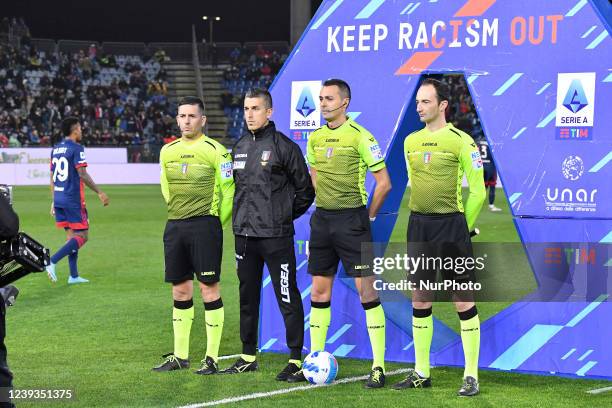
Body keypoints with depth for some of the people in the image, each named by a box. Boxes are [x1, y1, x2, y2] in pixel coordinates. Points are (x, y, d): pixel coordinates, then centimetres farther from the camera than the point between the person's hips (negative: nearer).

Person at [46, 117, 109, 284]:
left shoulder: (56, 149, 13)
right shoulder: (76, 148, -11)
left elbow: (52, 177, 17)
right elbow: (82, 174, -17)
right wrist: (99, 192, -13)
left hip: (59, 199, 8)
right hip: (73, 200, -8)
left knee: (71, 236, 13)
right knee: (82, 236, -3)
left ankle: (73, 276, 11)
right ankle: (52, 262, -16)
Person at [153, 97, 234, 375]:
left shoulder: (215, 151, -7)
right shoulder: (168, 151, 11)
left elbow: (228, 190, -5)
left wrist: (215, 223, -1)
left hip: (205, 224, -6)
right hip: (175, 226, 6)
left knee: (209, 288, -5)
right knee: (180, 290, 9)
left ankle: (212, 358, -1)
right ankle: (180, 356, 17)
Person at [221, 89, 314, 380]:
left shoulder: (284, 147, -7)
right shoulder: (239, 147, 13)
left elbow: (305, 190, -2)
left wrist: (286, 216, 1)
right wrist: (242, 215, 14)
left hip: (276, 236, -7)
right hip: (244, 235, 7)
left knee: (287, 297, -5)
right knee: (247, 296, 13)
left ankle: (296, 358, -1)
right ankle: (248, 356, 22)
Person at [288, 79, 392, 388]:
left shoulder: (360, 136, -10)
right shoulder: (315, 138, 9)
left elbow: (384, 183, -8)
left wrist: (367, 215, -2)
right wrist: (325, 207, 16)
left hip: (352, 219, -6)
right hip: (322, 220, 6)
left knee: (367, 290, -6)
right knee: (319, 292, 9)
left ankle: (378, 366, -2)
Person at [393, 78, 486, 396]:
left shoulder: (460, 141, -8)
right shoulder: (411, 141, 9)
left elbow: (477, 191, -6)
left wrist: (464, 227, -1)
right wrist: (422, 221, 16)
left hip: (451, 224, -6)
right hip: (418, 225, 6)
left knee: (463, 300, -3)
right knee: (420, 300, 9)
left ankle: (471, 376, 1)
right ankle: (421, 373, 17)